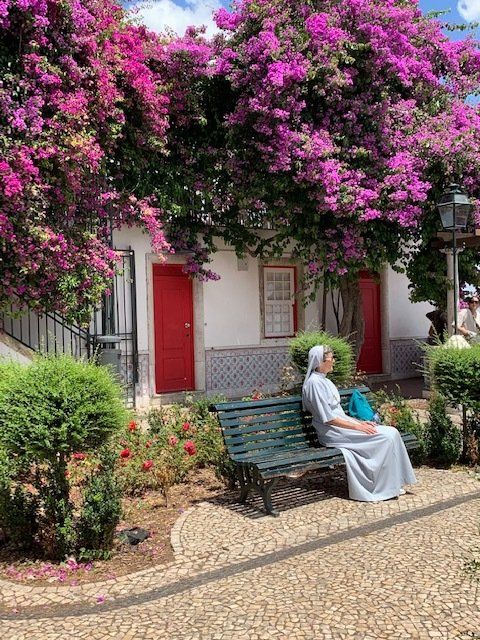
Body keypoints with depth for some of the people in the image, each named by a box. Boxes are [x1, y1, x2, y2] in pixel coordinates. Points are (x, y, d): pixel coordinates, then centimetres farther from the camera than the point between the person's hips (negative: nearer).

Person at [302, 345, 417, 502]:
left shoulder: (324, 381, 17)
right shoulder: (314, 383, -14)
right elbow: (328, 418, -18)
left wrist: (360, 422, 6)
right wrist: (357, 427, -16)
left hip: (342, 424, 9)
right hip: (332, 432, -9)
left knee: (391, 432, -5)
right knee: (386, 437, -16)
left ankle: (392, 485, -5)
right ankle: (385, 487, -7)